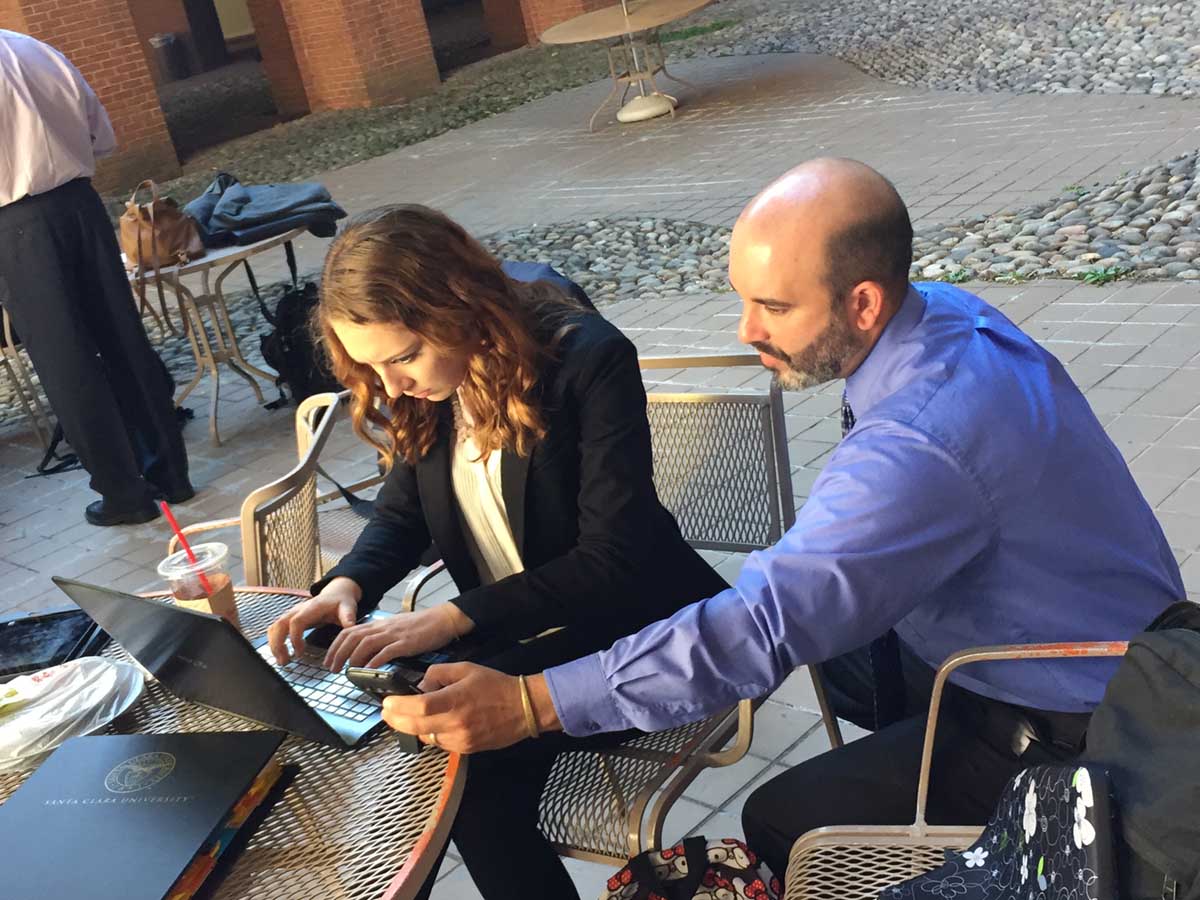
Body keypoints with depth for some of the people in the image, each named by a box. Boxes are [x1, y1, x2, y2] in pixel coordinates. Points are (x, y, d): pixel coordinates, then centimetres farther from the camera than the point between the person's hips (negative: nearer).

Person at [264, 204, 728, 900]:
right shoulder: (425, 392, -1)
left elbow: (611, 560, -24)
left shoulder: (590, 359, -21)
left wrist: (453, 618, -30)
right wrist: (348, 584, -11)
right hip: (513, 638, 6)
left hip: (628, 629, -5)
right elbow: (402, 514, 11)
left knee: (474, 758, -26)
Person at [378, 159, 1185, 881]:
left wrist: (531, 703, -36)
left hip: (1072, 730, -9)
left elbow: (761, 626, -37)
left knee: (783, 826, -4)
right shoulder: (941, 310, -7)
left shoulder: (923, 442, -37)